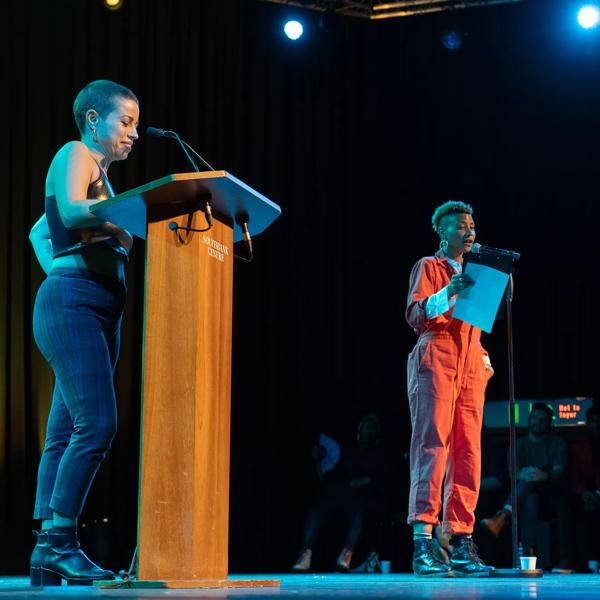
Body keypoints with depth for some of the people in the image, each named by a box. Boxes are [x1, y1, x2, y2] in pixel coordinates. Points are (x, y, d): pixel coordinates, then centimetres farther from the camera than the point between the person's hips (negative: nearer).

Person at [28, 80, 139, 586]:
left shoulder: (99, 174, 26)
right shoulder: (75, 155, 1)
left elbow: (39, 231, 33)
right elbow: (70, 212, -19)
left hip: (99, 310, 9)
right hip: (72, 302, -9)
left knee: (66, 434, 2)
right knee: (97, 423, -18)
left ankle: (48, 557, 0)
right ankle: (58, 541, -17)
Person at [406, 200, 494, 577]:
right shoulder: (428, 267, 7)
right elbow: (415, 315, -6)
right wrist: (447, 293, -21)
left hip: (470, 365, 6)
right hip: (436, 359, -6)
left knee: (468, 452, -1)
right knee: (432, 445, -15)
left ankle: (462, 546, -2)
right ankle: (423, 543, -23)